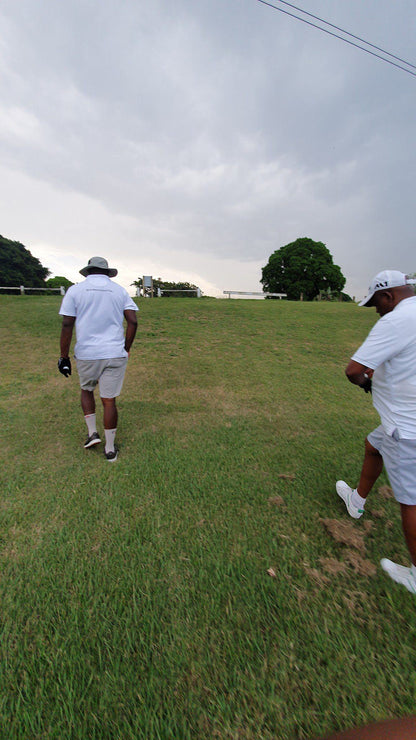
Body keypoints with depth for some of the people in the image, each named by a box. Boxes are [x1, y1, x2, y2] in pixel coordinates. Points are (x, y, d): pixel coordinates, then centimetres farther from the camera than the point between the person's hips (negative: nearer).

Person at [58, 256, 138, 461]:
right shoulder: (119, 290, 8)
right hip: (115, 355, 0)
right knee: (109, 400, 7)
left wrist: (64, 356, 3)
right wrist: (126, 349, 7)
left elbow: (67, 325, -3)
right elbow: (133, 322, -1)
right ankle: (110, 449, 18)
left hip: (86, 354, 0)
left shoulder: (75, 290, 4)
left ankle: (92, 432, 22)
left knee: (86, 390, 26)